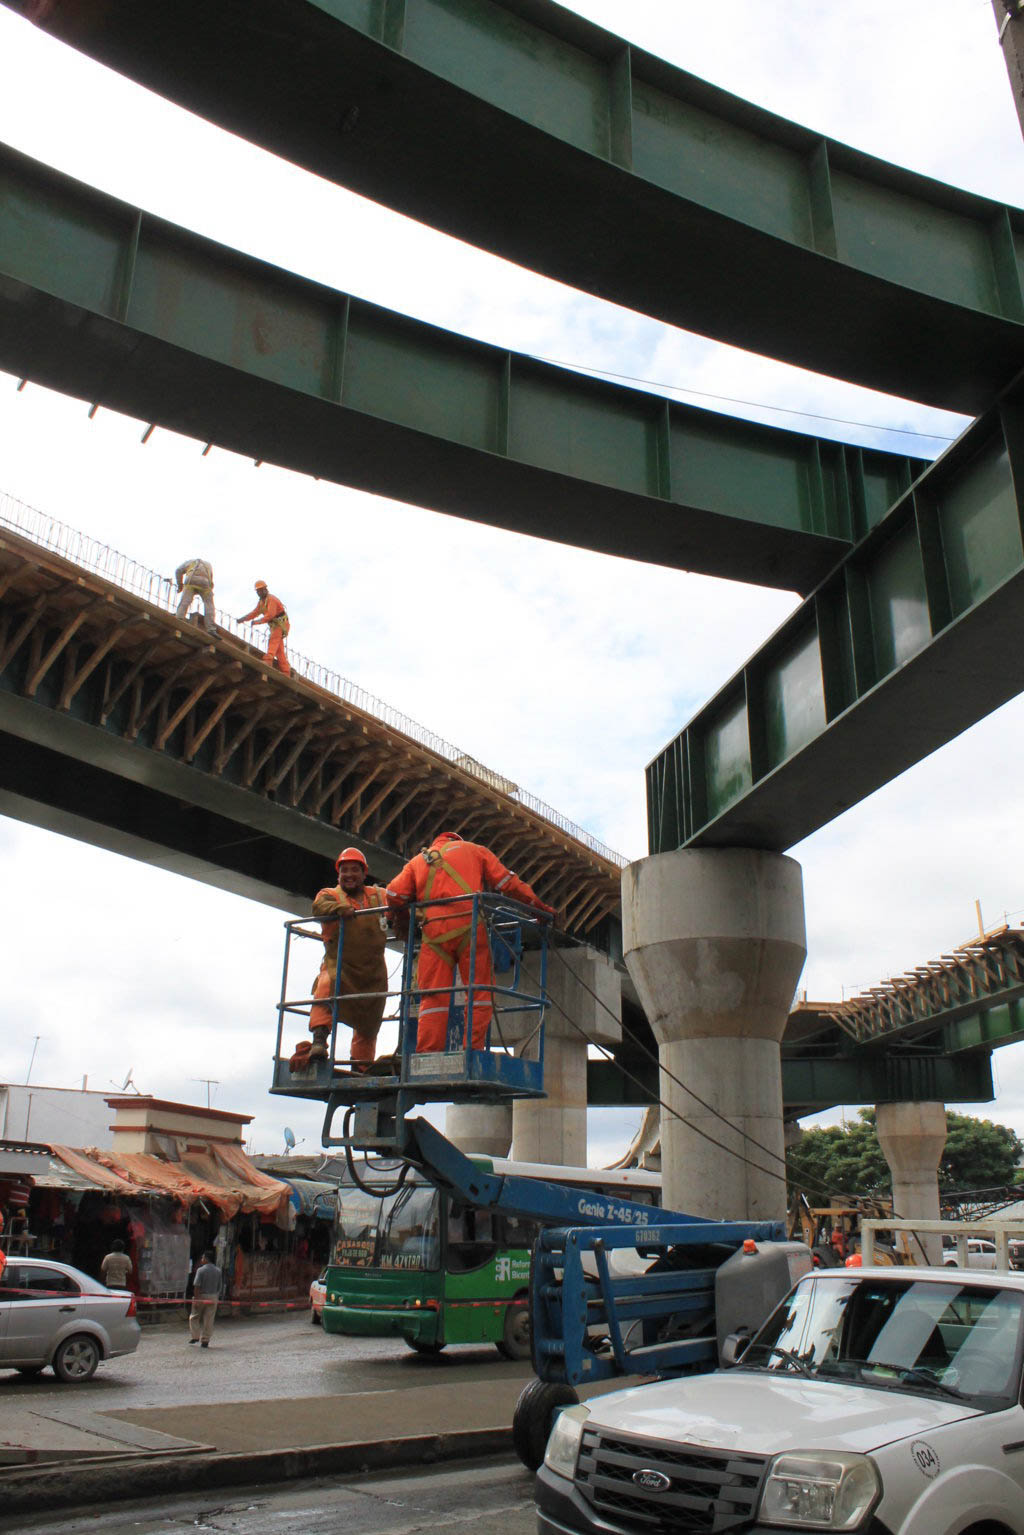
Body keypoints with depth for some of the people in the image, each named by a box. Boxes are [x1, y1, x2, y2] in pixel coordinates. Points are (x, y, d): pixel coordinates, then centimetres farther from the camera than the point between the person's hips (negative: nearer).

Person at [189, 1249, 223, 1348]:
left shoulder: (201, 1270, -11)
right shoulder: (218, 1271, 6)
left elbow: (197, 1286, -16)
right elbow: (220, 1286, 9)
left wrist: (196, 1299, -14)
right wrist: (217, 1297, 17)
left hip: (201, 1296, -4)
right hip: (213, 1298, 4)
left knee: (194, 1317, 14)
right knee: (209, 1320, 7)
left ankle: (195, 1336, 10)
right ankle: (205, 1340, 8)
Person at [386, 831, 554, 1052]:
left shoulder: (417, 861, 26)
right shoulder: (474, 850, 22)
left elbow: (394, 895, 10)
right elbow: (509, 883, 14)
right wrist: (541, 908, 19)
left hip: (434, 932, 2)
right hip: (469, 926, -2)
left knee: (433, 998, 2)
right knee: (480, 991, 1)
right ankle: (473, 1049, -10)